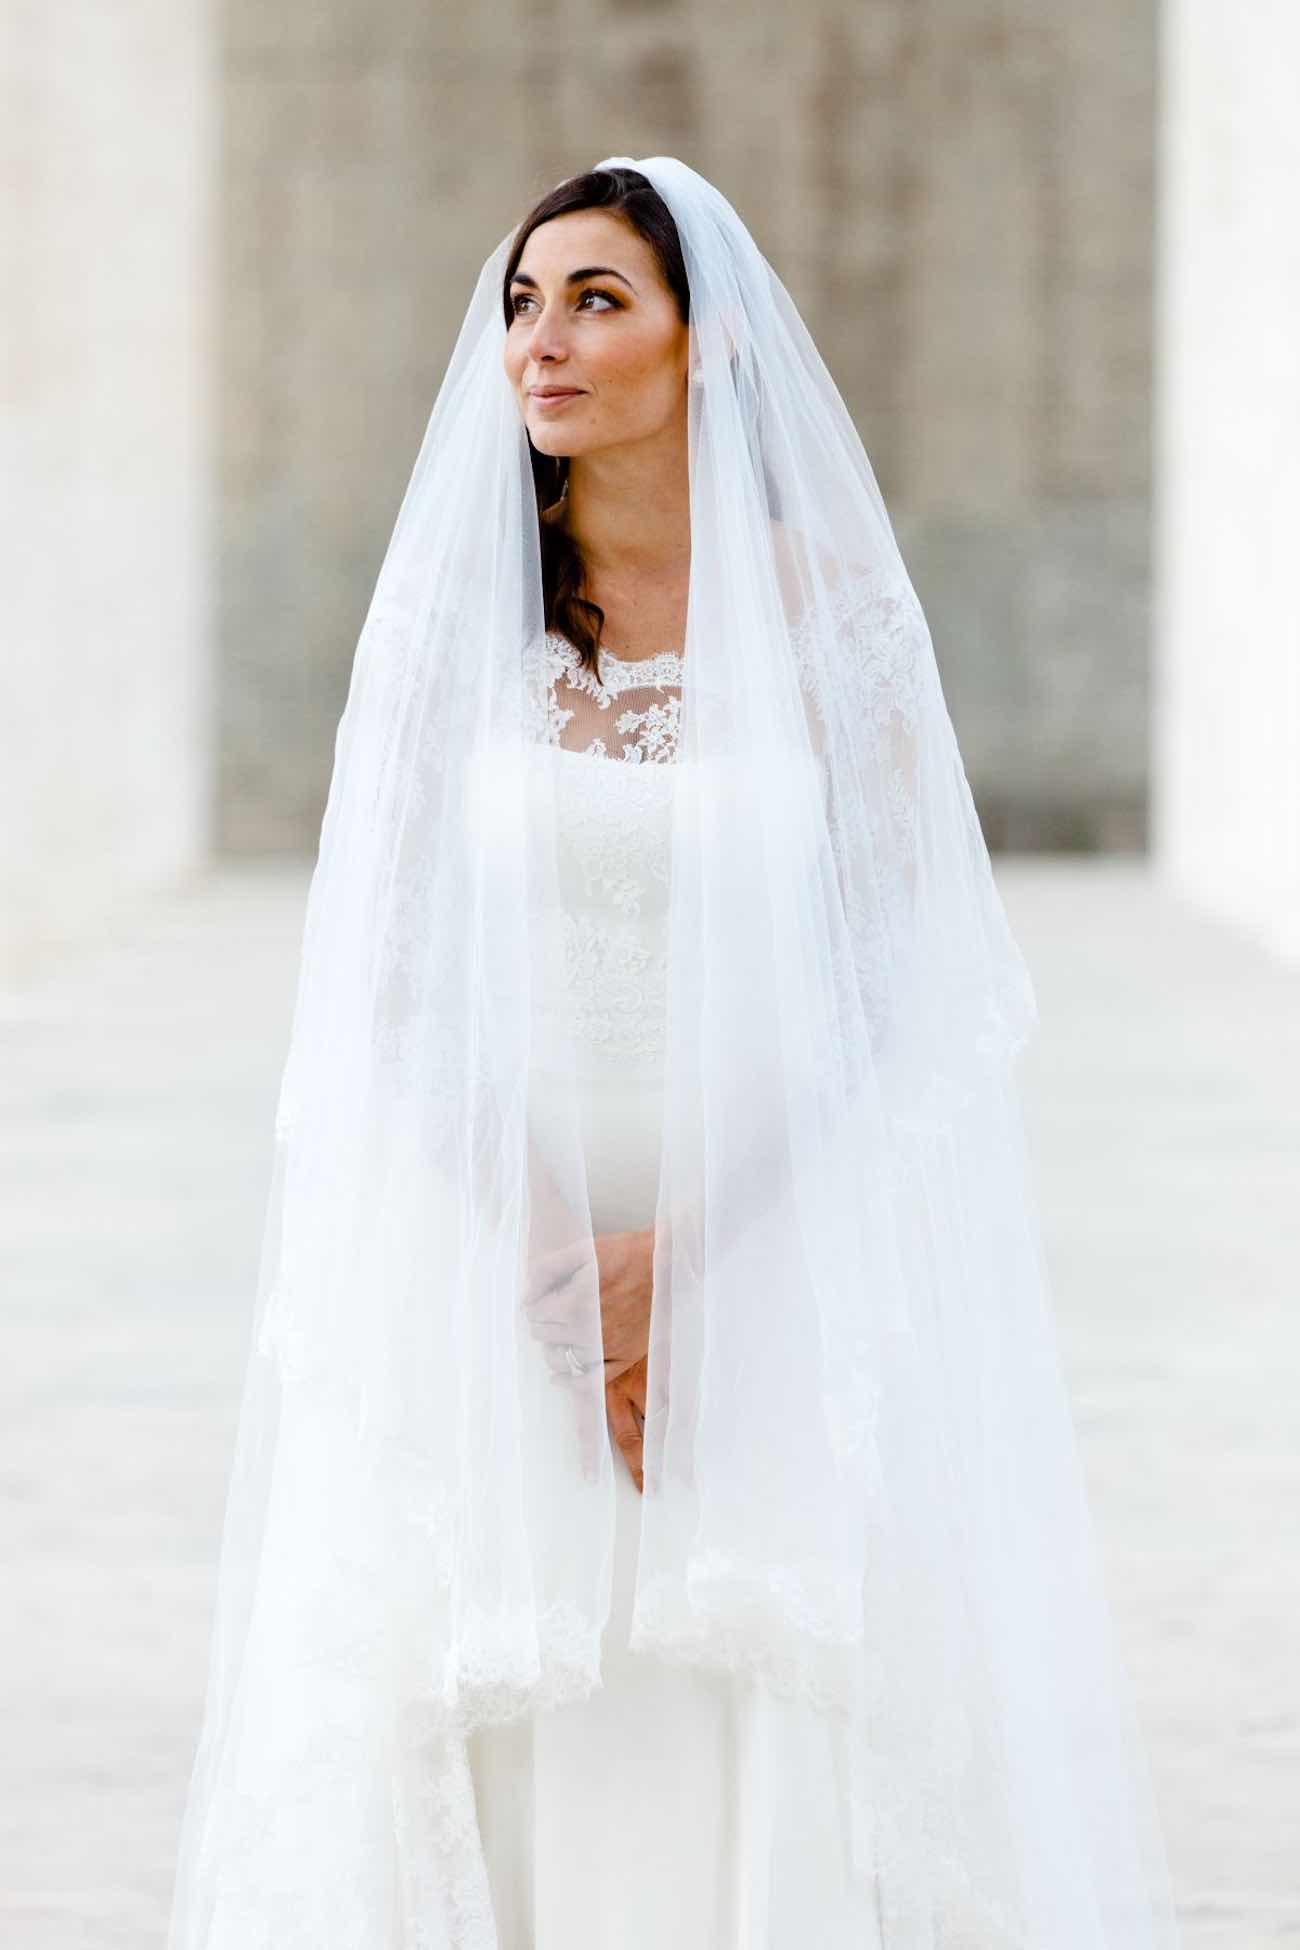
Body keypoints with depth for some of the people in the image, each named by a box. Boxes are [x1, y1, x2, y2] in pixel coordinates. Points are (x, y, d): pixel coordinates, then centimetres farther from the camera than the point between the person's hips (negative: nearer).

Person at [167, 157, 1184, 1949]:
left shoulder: (827, 599, -3)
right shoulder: (455, 608, 1)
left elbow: (893, 972, -4)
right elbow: (389, 979, 0)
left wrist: (682, 1249, -12)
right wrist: (555, 1268, -10)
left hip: (780, 1246, -1)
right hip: (491, 1251, 1)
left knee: (787, 1735, -5)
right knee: (497, 1732, -3)